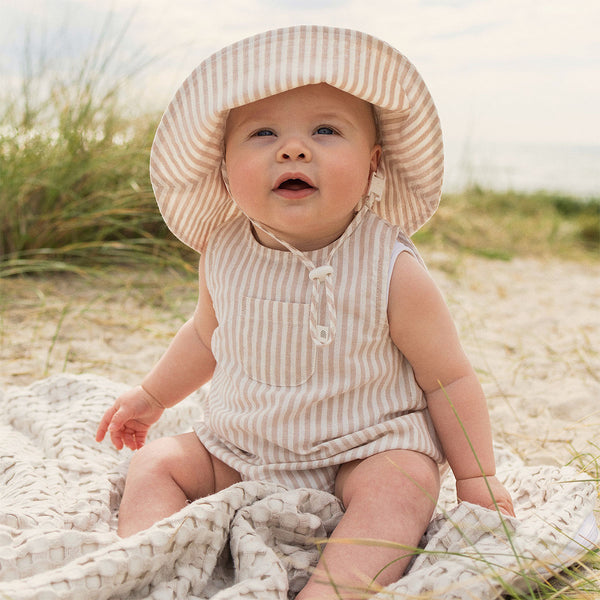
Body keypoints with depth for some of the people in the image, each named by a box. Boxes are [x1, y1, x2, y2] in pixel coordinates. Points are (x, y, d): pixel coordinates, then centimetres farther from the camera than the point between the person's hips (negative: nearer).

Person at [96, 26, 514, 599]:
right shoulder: (223, 253, -8)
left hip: (363, 451, -4)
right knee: (156, 463, -5)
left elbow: (449, 379, -9)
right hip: (239, 454, 5)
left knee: (402, 483, -31)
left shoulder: (391, 272, -21)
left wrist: (476, 477, -5)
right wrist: (152, 395, 22)